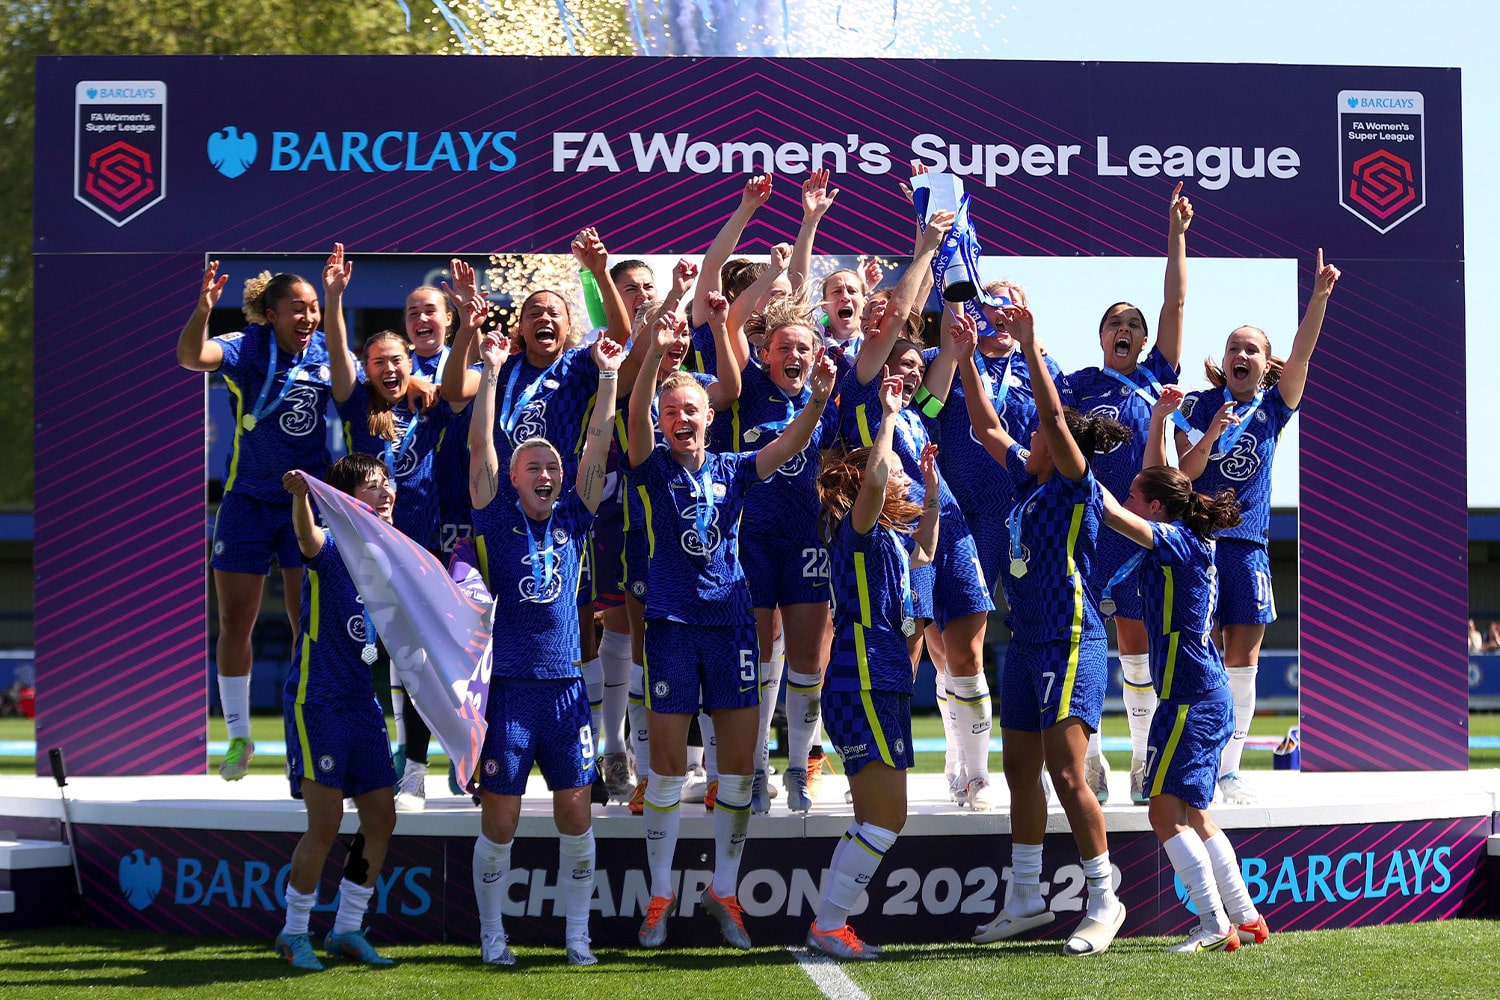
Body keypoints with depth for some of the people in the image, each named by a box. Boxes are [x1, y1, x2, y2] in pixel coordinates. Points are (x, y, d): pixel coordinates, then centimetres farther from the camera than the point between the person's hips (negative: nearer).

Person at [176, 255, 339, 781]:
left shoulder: (327, 352, -5)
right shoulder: (249, 349, -15)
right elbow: (191, 356, -34)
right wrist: (203, 309, -53)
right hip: (249, 501, -2)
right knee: (234, 623, 3)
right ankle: (239, 737, 17)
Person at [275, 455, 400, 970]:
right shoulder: (332, 547, -12)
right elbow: (308, 537, -38)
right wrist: (300, 496, -60)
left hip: (363, 703, 7)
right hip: (316, 701, -7)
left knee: (381, 818, 7)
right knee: (325, 824, -8)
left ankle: (347, 931, 21)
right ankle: (294, 933, 8)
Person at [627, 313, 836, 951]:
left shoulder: (733, 472, 10)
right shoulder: (654, 469, 2)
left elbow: (790, 444, -1)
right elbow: (636, 415, -15)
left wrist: (819, 398, -20)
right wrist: (655, 353, -31)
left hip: (731, 620, 3)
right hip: (671, 622, -3)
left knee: (739, 764, 2)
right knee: (668, 764, -1)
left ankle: (724, 892, 14)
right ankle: (660, 897, 9)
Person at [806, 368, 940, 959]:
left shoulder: (890, 538, 17)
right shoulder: (856, 531, -9)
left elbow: (924, 554, 39)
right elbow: (872, 479, -30)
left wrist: (932, 491, 29)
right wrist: (887, 416, -21)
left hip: (884, 688, 10)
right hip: (861, 688, -10)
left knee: (876, 820, 12)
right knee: (886, 818, -10)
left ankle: (832, 924, 16)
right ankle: (827, 926, -5)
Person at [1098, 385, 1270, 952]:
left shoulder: (1175, 541, -12)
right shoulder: (1190, 539, 12)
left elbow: (1112, 512, -23)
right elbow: (1156, 475, 24)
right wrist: (1159, 417, 18)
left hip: (1190, 698, -10)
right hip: (1208, 696, 10)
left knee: (1167, 812, -10)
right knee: (1193, 815, 14)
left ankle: (1215, 925, -13)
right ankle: (1246, 919, 18)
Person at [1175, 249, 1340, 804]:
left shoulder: (1274, 407, 7)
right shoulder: (1200, 406, 3)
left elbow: (1302, 353, -8)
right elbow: (1183, 473, -4)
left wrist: (1320, 295, -21)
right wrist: (1210, 435, -21)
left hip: (1248, 541, 2)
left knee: (1242, 659, 2)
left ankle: (1228, 771, 7)